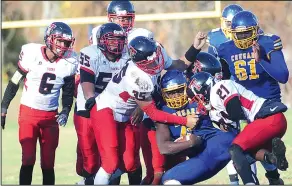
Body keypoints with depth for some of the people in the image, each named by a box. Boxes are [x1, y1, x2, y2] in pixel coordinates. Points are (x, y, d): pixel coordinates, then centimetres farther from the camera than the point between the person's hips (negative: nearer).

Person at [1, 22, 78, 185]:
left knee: (48, 164, 2)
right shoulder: (31, 54, -12)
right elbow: (14, 83, -2)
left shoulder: (68, 62, -2)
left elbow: (68, 91, 11)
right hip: (28, 114, -3)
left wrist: (65, 111, -6)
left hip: (50, 116, 3)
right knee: (28, 160, -11)